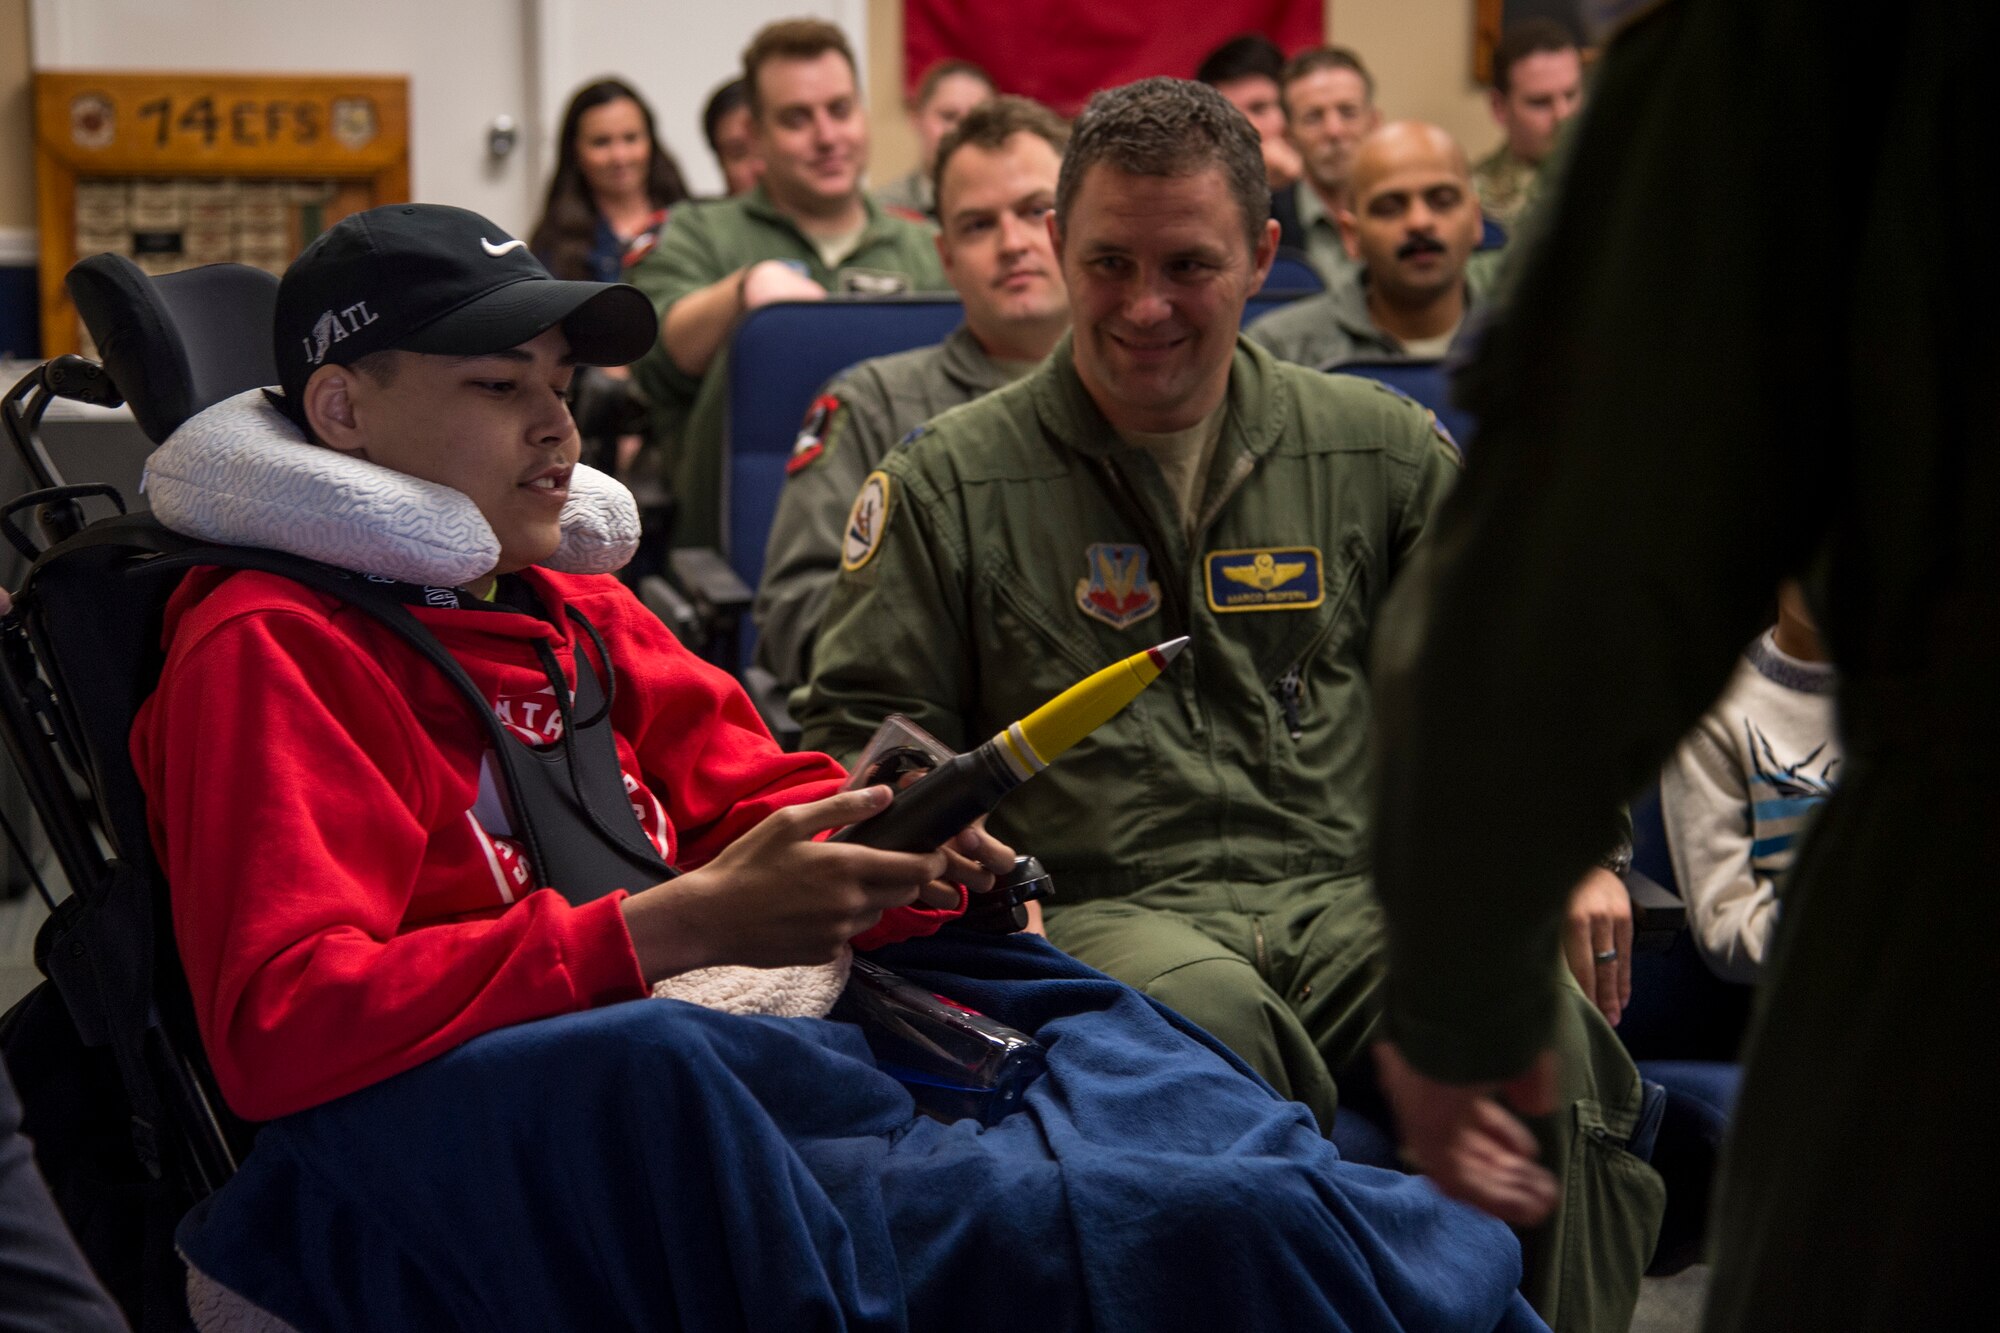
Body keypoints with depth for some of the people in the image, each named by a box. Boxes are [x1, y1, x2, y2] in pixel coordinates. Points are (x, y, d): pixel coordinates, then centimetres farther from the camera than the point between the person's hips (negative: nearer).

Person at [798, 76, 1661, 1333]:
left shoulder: (1383, 451, 16)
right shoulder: (952, 480, 10)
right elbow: (858, 723, 12)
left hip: (1353, 898, 2)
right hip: (1098, 908, -2)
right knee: (1210, 1016, -40)